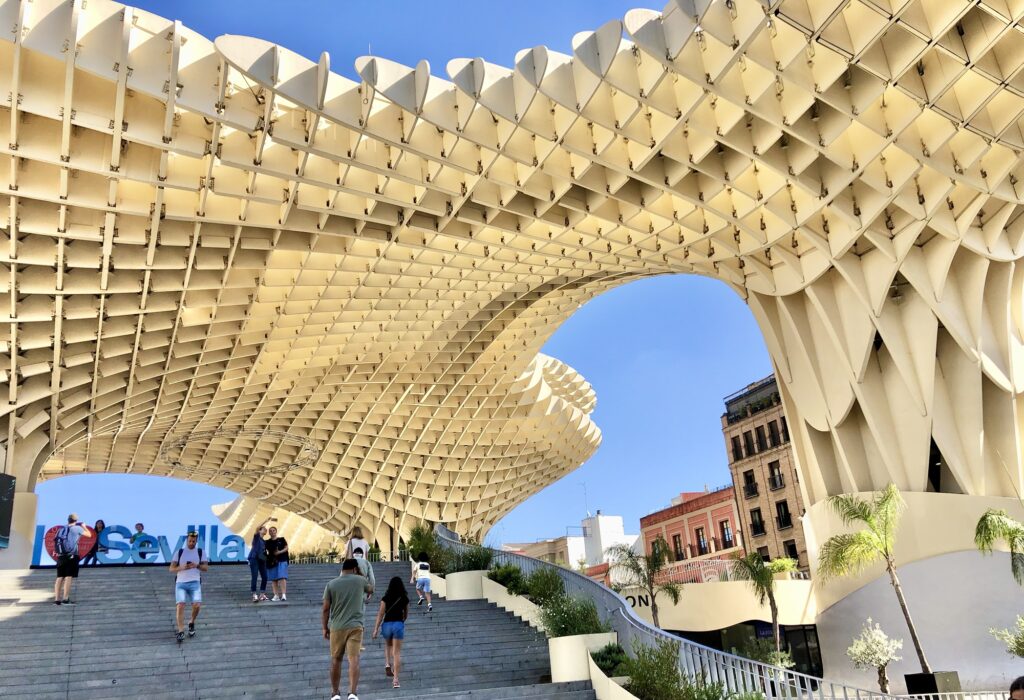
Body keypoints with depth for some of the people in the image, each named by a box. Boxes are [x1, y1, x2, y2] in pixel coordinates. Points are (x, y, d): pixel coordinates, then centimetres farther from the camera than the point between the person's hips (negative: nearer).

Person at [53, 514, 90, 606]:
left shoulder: (61, 529, 16)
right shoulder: (77, 528, 1)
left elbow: (55, 541, 15)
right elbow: (89, 534, 12)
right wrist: (83, 526, 28)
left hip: (61, 556, 5)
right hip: (71, 556, -5)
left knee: (60, 577, 5)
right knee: (69, 577, -8)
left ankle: (57, 599, 2)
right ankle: (66, 599, -13)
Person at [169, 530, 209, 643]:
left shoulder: (201, 552, 8)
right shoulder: (179, 552, 8)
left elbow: (206, 567, 3)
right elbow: (171, 569, 4)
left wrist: (197, 565, -17)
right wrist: (181, 567, -16)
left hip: (195, 583, 0)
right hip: (180, 583, 0)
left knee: (196, 605, -13)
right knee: (180, 605, -15)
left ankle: (191, 623, 17)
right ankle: (181, 632, -9)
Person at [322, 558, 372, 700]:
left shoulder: (331, 584, 2)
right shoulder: (360, 580, 3)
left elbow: (325, 609, 1)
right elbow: (370, 590, 25)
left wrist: (325, 628, 10)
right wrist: (366, 594, 47)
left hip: (337, 627, 1)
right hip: (355, 626, -1)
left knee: (336, 660, 14)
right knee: (354, 659, -4)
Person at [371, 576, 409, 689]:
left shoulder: (386, 598, -2)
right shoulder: (404, 598, 3)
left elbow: (381, 614, -5)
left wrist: (376, 629, -2)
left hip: (387, 624, 0)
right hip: (399, 624, 0)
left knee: (388, 644, 31)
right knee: (397, 652, 1)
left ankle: (388, 664, 8)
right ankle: (396, 680, -6)